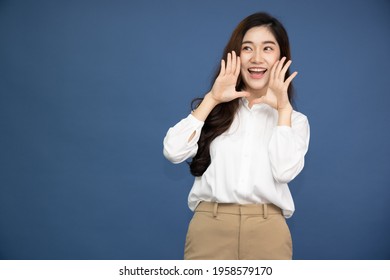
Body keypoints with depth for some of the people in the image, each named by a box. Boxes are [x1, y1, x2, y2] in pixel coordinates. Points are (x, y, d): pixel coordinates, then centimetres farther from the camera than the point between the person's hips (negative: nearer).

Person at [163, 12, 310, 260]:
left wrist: (283, 108, -5)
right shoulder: (218, 110, 10)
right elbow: (173, 152, -4)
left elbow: (285, 171, -8)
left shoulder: (295, 119, 9)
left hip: (267, 230, 0)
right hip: (209, 226, 0)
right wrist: (211, 99, -3)